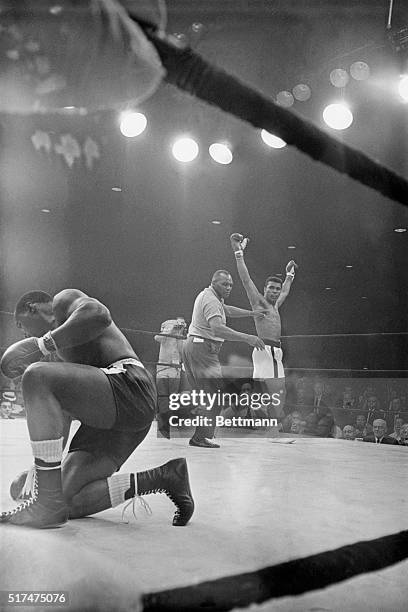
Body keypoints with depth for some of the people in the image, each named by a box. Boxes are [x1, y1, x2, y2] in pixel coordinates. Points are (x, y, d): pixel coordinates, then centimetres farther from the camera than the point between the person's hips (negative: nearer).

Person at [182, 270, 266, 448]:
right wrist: (247, 338, -37)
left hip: (193, 346, 11)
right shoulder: (211, 300, -16)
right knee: (215, 393, -12)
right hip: (202, 348, -11)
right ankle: (201, 437, -16)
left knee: (201, 392, 14)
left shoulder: (209, 295, 18)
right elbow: (217, 328, -33)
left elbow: (226, 309, 37)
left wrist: (251, 313, 36)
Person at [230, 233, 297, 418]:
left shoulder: (275, 305, 22)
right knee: (277, 399, -14)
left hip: (275, 352, 9)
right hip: (266, 350, -9)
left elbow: (285, 292, 41)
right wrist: (238, 252, -13)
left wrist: (290, 274, 52)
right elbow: (246, 279, -8)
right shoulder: (259, 301, 0)